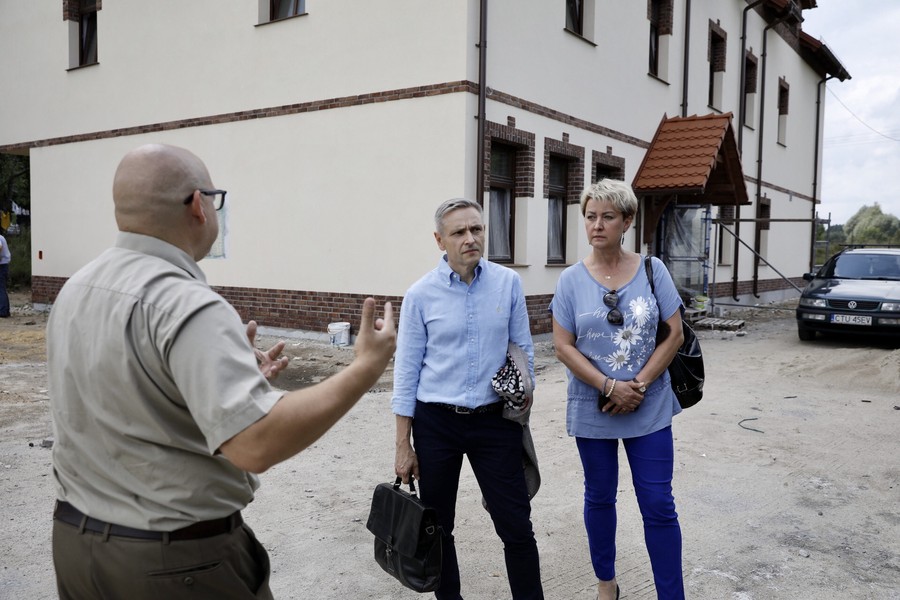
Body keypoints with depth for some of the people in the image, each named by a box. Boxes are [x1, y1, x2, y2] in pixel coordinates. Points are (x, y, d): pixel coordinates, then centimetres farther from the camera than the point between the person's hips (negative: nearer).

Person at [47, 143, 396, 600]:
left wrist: (238, 376, 17)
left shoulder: (74, 290, 3)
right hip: (180, 562, -7)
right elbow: (255, 443, -34)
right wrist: (365, 369, -26)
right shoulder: (186, 305, -25)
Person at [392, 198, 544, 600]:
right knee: (437, 527, 13)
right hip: (436, 422, 0)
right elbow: (406, 371, -2)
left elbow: (523, 351, 7)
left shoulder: (508, 283, -2)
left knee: (516, 527, 3)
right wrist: (403, 445, -2)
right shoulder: (421, 294, -6)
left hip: (494, 420, 1)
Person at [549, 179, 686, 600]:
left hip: (650, 409, 0)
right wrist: (611, 387, -16)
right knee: (600, 498, 15)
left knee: (658, 505, 2)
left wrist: (639, 385, -13)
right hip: (592, 410, 1)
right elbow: (563, 346, -6)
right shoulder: (571, 280, -4)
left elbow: (674, 334, -3)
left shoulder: (652, 270, -3)